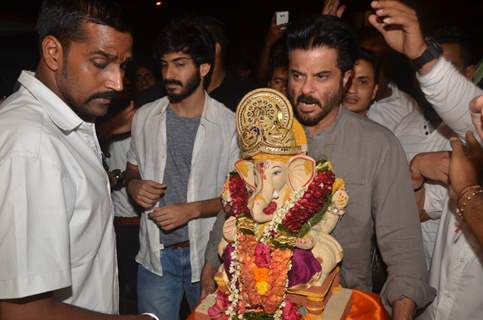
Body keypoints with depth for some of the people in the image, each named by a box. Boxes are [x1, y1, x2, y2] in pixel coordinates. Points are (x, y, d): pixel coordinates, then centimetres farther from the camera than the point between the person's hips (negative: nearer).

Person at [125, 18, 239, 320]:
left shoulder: (229, 124, -10)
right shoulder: (144, 117, 1)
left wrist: (192, 209, -20)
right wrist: (135, 186, -10)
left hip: (208, 253, -2)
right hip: (156, 253, 2)